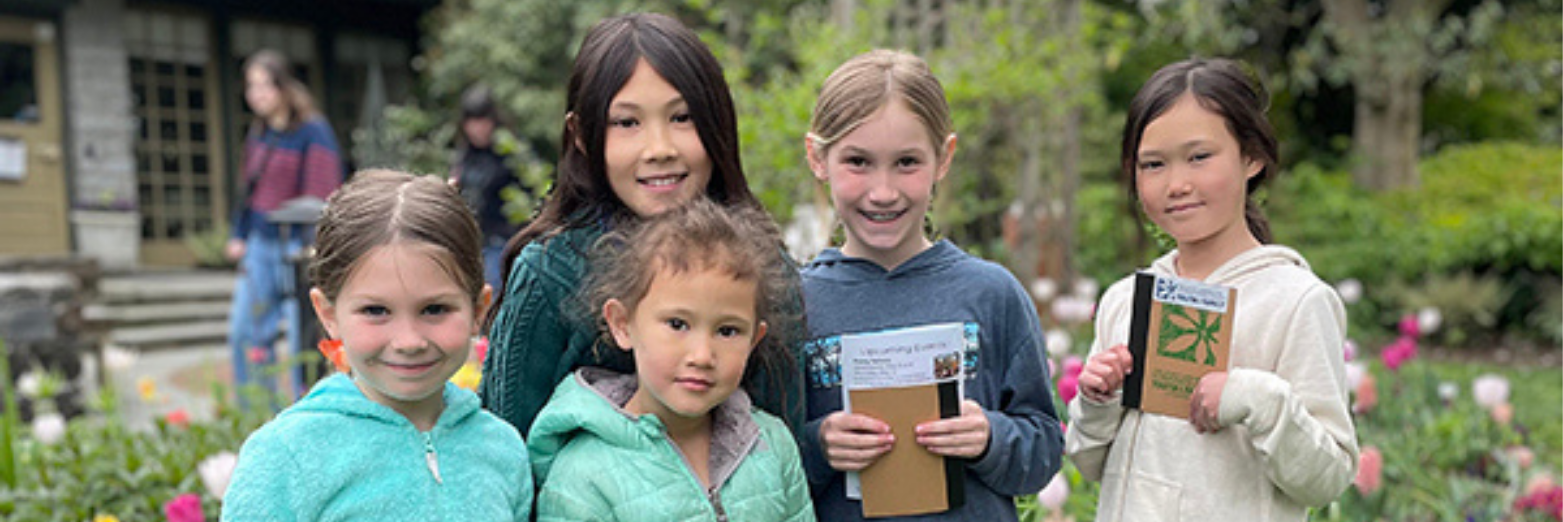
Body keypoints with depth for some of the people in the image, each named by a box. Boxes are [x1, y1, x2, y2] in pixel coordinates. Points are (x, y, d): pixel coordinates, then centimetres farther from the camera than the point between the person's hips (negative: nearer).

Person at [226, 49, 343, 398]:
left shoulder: (312, 132, -11)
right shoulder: (257, 134, 12)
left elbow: (322, 197, -14)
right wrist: (238, 235, 15)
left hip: (297, 246, -8)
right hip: (260, 245, 8)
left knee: (303, 337, -5)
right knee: (244, 332, 9)